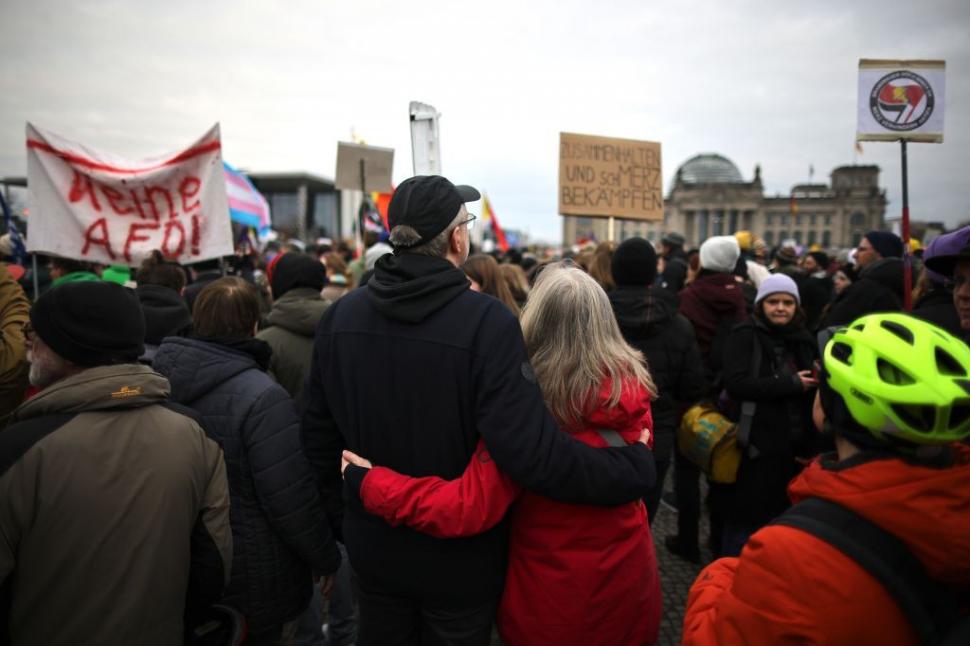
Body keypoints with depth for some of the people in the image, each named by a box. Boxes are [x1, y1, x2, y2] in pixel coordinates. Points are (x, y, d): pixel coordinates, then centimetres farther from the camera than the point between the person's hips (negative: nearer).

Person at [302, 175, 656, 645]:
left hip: (373, 548, 4)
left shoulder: (338, 316, -8)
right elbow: (532, 453, -32)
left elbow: (318, 432, 1)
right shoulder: (488, 322, -25)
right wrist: (636, 466, -18)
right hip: (459, 558, -4)